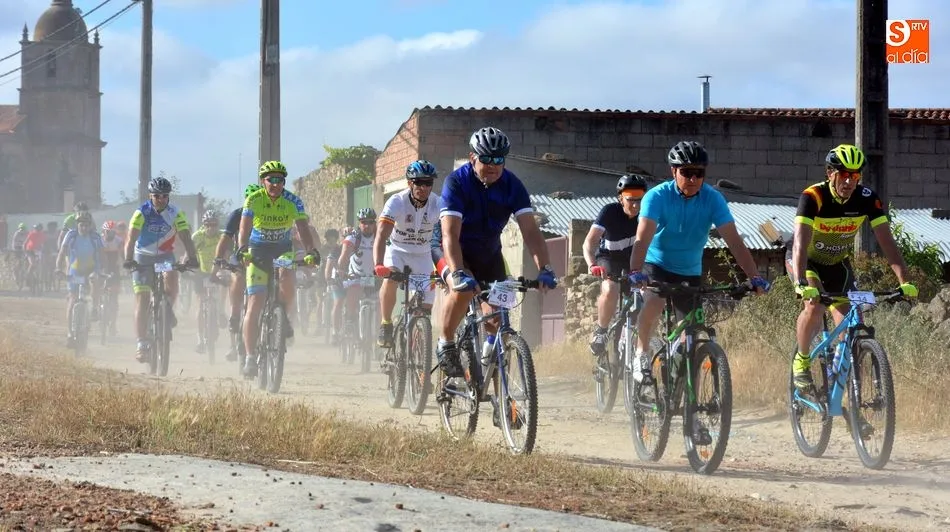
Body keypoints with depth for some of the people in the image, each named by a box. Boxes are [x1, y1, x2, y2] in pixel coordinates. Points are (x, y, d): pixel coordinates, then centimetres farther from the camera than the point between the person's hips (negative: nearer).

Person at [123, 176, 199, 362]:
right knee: (142, 300, -8)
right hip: (143, 257, -1)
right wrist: (128, 259, -40)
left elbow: (185, 237, -19)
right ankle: (141, 345, -5)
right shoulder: (141, 213, -15)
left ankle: (168, 310, -5)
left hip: (165, 256, 1)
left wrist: (191, 257, -37)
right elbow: (131, 238, -24)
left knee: (172, 277, -32)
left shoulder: (175, 214, -10)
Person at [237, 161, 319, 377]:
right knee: (254, 305, -9)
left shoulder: (293, 202, -12)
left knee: (287, 278, -35)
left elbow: (303, 229, -19)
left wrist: (311, 251, -37)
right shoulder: (253, 200, -14)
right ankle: (250, 357, -3)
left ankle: (286, 317, -7)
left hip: (283, 250, 0)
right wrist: (242, 249, -42)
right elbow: (244, 229, -22)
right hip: (258, 252, 0)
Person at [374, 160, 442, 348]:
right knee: (390, 280, -33)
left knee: (426, 305, -4)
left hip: (422, 255, 2)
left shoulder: (437, 204, -20)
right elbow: (381, 236, -36)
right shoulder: (396, 202, -26)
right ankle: (385, 326, -15)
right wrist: (378, 265, -52)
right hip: (397, 251, -2)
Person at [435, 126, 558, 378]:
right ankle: (445, 345, -13)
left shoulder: (511, 185, -17)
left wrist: (545, 269, -37)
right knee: (463, 289, -33)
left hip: (489, 253, 4)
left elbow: (530, 230, -23)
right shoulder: (457, 182, -26)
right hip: (457, 252, -4)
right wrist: (458, 274, -50)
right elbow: (450, 234, -36)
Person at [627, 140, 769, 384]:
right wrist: (635, 272, -50)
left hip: (690, 272, 3)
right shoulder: (658, 196, -21)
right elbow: (643, 237, -33)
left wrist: (754, 277, -34)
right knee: (654, 303, -32)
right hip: (657, 265, -3)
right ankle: (642, 354, -9)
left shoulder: (713, 199, -16)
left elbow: (734, 241, -22)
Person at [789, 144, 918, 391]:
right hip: (807, 260, -3)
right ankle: (801, 361, -5)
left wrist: (904, 282, -38)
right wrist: (802, 284, -57)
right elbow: (800, 243, -42)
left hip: (838, 263, 4)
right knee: (814, 306, -29)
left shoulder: (867, 199, -22)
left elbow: (887, 241, -25)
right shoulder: (813, 197, -31)